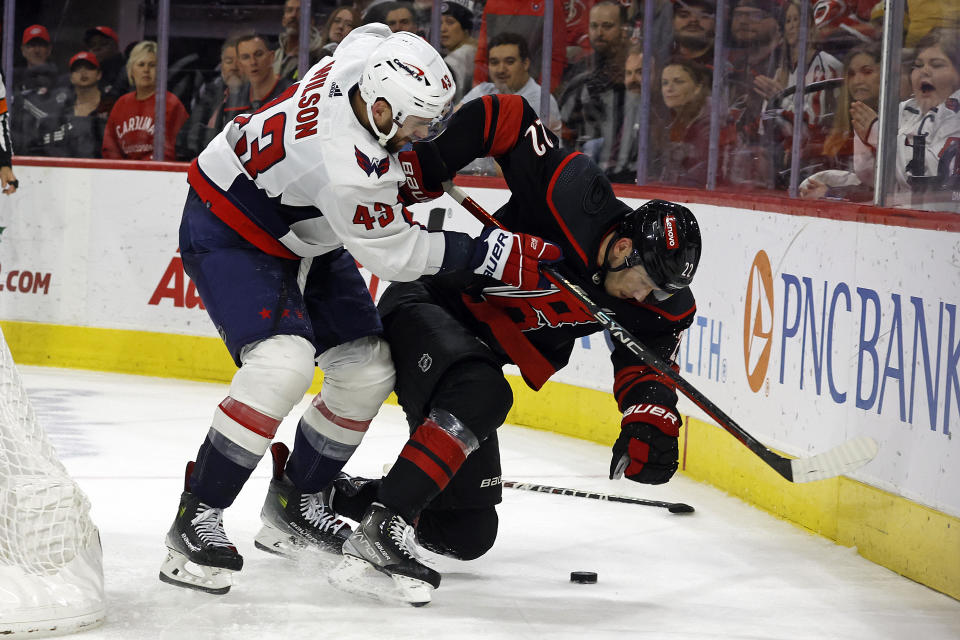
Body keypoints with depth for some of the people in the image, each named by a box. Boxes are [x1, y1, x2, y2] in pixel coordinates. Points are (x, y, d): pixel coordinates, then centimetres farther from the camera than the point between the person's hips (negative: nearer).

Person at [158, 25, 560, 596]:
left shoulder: (373, 49, -18)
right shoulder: (345, 166, -39)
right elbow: (394, 254, -26)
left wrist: (402, 159, 8)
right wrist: (493, 255, -24)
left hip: (306, 237, 10)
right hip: (230, 230, -9)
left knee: (367, 369, 5)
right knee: (282, 363, -29)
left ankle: (294, 507, 21)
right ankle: (196, 519, -20)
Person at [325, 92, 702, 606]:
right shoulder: (573, 197, -26)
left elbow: (645, 365, -10)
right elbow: (507, 118, -21)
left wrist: (651, 418, -31)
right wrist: (425, 164, -25)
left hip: (473, 349, 7)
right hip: (423, 307, -7)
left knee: (468, 533, 8)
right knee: (481, 393, -40)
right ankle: (380, 531, -40)